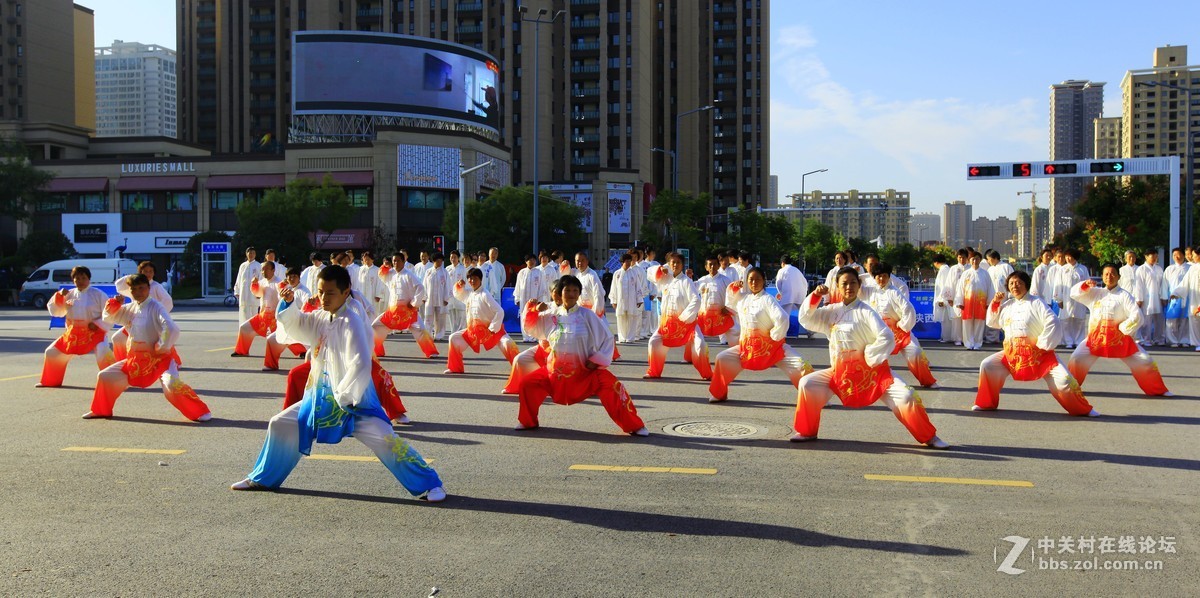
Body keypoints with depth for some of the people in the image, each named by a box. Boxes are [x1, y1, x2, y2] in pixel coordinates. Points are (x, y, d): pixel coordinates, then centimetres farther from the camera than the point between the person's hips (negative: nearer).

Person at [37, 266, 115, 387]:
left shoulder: (98, 294, -8)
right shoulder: (69, 294, 6)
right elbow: (55, 312, 8)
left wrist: (97, 324, -18)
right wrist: (59, 297, -6)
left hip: (93, 333, -6)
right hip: (73, 334, 6)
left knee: (103, 354, -31)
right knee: (52, 352, 13)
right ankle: (51, 381, 35)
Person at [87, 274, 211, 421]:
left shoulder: (155, 308, -16)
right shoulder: (129, 308, 6)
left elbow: (172, 329, -29)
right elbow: (108, 317, 21)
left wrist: (161, 347, -18)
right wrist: (114, 304, 1)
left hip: (160, 358, -8)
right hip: (136, 359, 8)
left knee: (172, 384, -32)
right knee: (104, 377, 10)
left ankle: (200, 412, -18)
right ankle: (101, 410, 34)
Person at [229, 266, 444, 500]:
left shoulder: (351, 322, -20)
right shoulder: (321, 318, 6)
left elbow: (360, 365, -28)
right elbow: (295, 324, 21)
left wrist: (344, 397, -21)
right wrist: (287, 304, 1)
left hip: (352, 399, -8)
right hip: (321, 397, 8)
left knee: (385, 439, -22)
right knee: (280, 426, 14)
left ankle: (429, 485, -14)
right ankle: (263, 478, 36)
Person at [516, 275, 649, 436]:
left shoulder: (587, 315, -8)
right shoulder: (551, 315, 2)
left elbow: (607, 337, -4)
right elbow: (530, 327, 13)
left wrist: (596, 360, -10)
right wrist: (533, 310, -5)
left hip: (585, 371, -3)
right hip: (556, 370, 3)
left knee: (611, 386, -25)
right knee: (528, 384, -7)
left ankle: (634, 426, -11)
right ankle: (528, 422, 18)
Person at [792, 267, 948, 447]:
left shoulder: (865, 312, -10)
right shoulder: (832, 311, 5)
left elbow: (886, 338, -17)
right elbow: (806, 319, 4)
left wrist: (868, 359, -14)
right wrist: (815, 296, -8)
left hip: (871, 371, -4)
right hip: (841, 373, 4)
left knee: (905, 396, -19)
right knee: (807, 384, -10)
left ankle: (929, 437, 1)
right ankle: (807, 431, 7)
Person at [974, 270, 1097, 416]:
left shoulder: (1037, 303, -9)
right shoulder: (1007, 305, 9)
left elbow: (1053, 325, -16)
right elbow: (992, 322, 18)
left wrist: (1042, 345, -15)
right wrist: (994, 303, 6)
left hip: (1039, 354, -5)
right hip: (1012, 354, 5)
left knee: (1063, 379, -15)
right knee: (987, 366, -7)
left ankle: (1083, 409, 8)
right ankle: (987, 404, 8)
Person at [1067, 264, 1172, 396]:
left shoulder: (1124, 295, -5)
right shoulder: (1095, 293, 6)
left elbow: (1136, 316, -11)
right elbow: (1074, 293, 5)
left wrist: (1122, 328, -14)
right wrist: (1084, 285, -12)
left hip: (1119, 339, -2)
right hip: (1096, 338, 2)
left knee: (1145, 362, -2)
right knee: (1077, 359, -9)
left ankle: (1158, 390, 19)